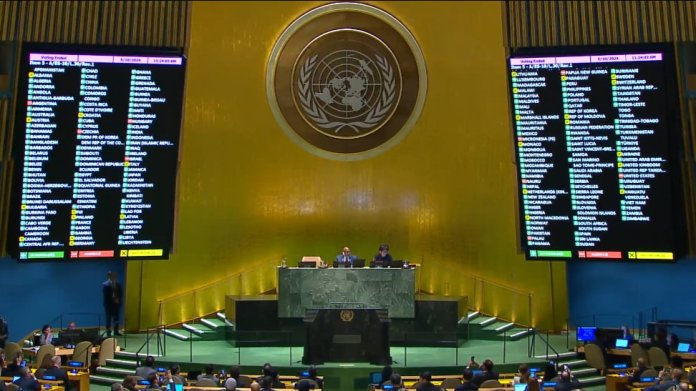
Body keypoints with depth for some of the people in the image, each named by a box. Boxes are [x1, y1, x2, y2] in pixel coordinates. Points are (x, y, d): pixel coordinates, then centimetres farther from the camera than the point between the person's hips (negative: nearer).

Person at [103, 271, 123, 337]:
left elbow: (120, 294, 10)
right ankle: (108, 332, 5)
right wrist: (113, 299, -13)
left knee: (116, 318, 7)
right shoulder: (105, 284, -6)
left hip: (116, 303, 4)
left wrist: (118, 300, -7)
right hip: (109, 304, -4)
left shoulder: (118, 284, 8)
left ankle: (116, 331, 14)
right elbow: (105, 295, -11)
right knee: (109, 318, 0)